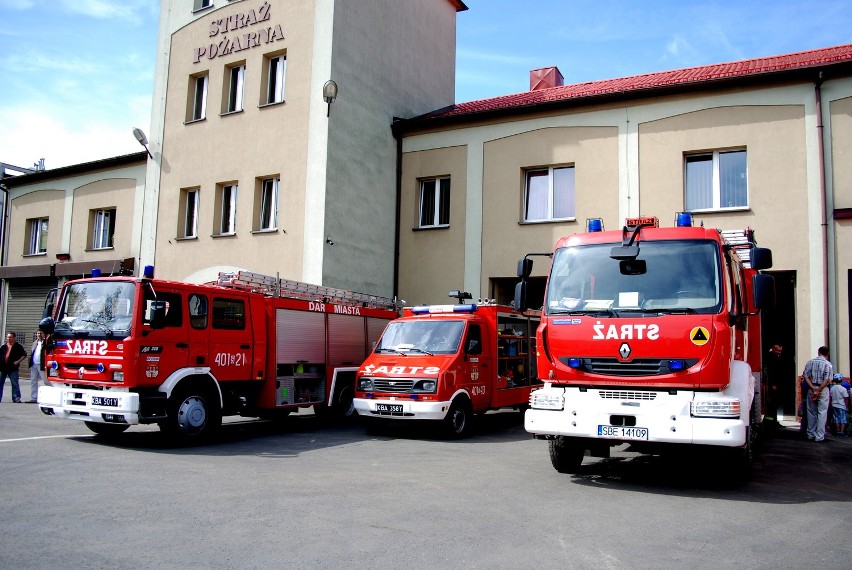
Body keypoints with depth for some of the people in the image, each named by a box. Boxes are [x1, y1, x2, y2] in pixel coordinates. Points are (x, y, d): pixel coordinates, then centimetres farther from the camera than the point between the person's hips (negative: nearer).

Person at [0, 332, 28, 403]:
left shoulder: (18, 346, 1)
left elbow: (24, 355, -1)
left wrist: (18, 361, -12)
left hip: (13, 368, -5)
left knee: (14, 383, -4)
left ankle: (16, 398, -2)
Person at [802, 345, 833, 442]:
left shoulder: (810, 362, 5)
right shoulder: (828, 364, -5)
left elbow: (805, 377, -3)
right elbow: (827, 380, -14)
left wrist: (813, 389, -9)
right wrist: (818, 391, -15)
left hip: (811, 389, 3)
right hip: (823, 390, -3)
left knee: (811, 412, 11)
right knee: (822, 413, 0)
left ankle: (811, 434, 16)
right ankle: (819, 436, -2)